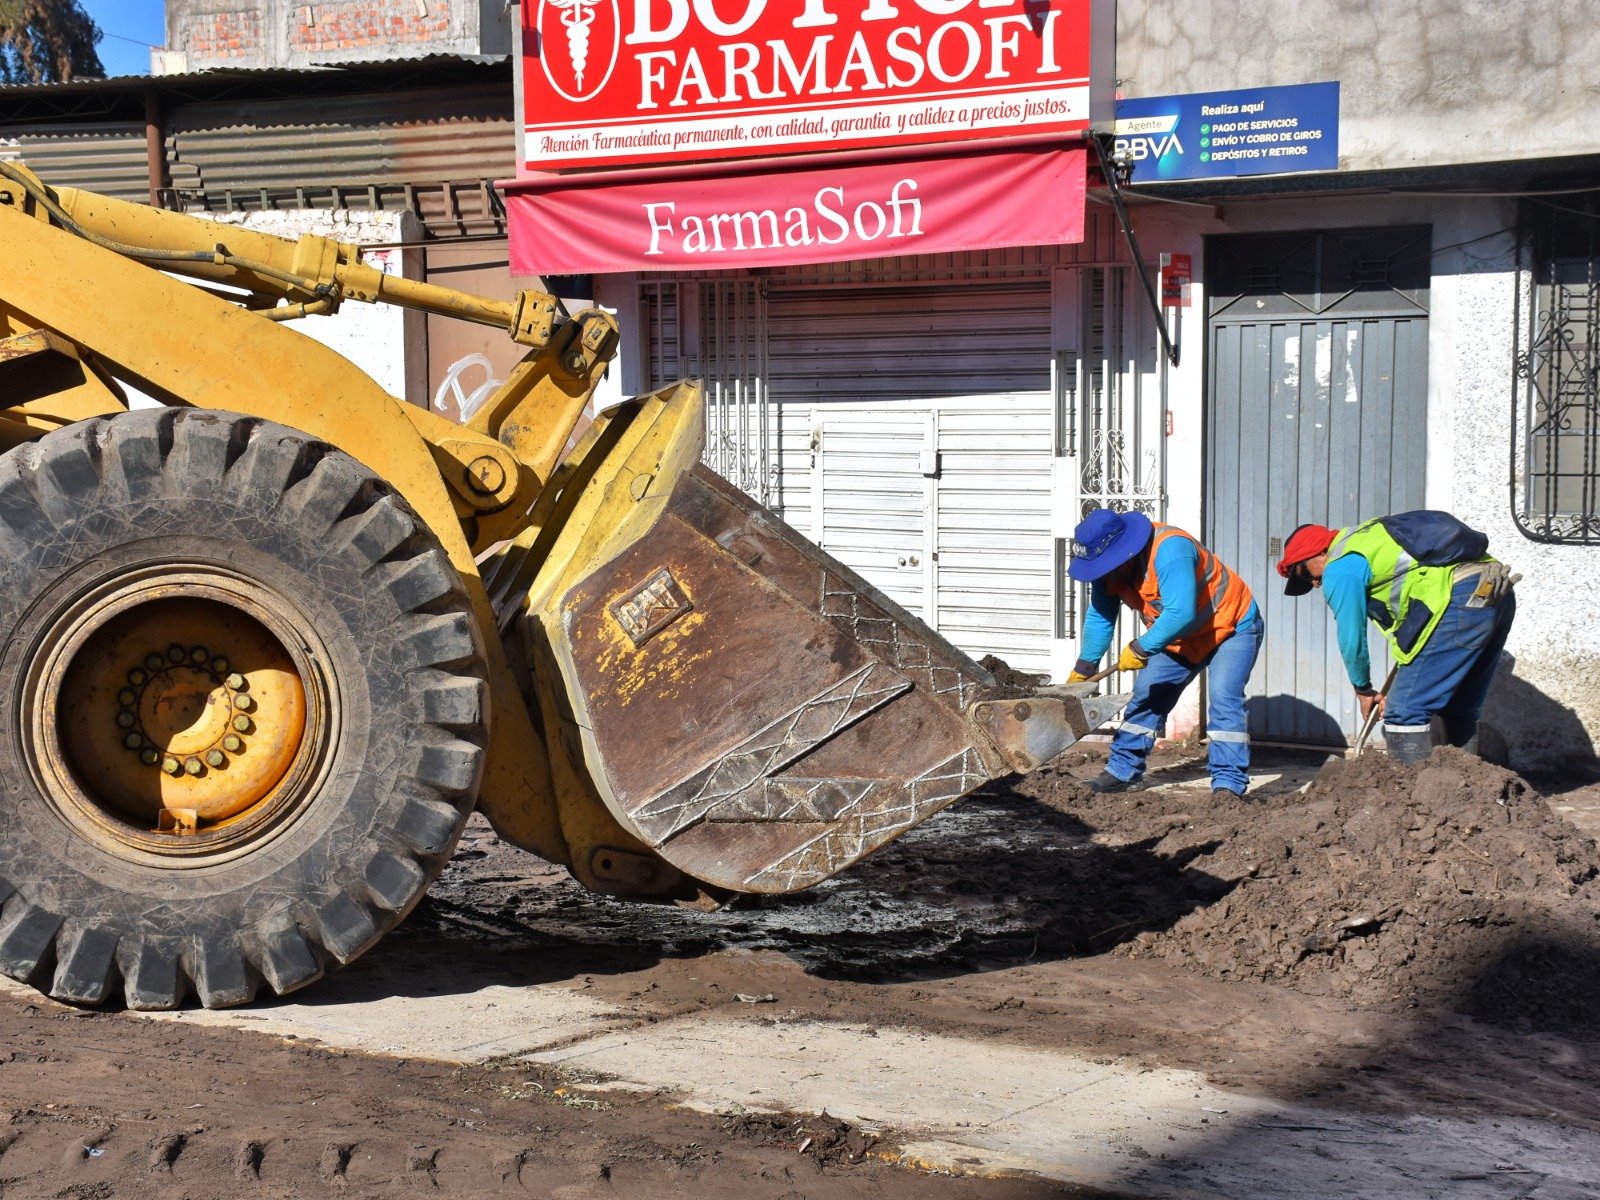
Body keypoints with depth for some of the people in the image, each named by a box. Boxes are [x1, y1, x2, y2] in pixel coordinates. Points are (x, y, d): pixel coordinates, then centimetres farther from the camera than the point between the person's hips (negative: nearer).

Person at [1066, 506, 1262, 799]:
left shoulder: (1169, 550, -37)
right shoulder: (1108, 567, -11)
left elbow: (1181, 613, -43)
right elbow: (1099, 617, -3)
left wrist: (1141, 648, -38)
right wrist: (1083, 670, -6)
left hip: (1233, 628, -8)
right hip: (1180, 639, 8)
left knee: (1223, 698, -22)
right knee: (1147, 696, 6)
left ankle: (1229, 783, -21)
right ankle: (1122, 771, 15)